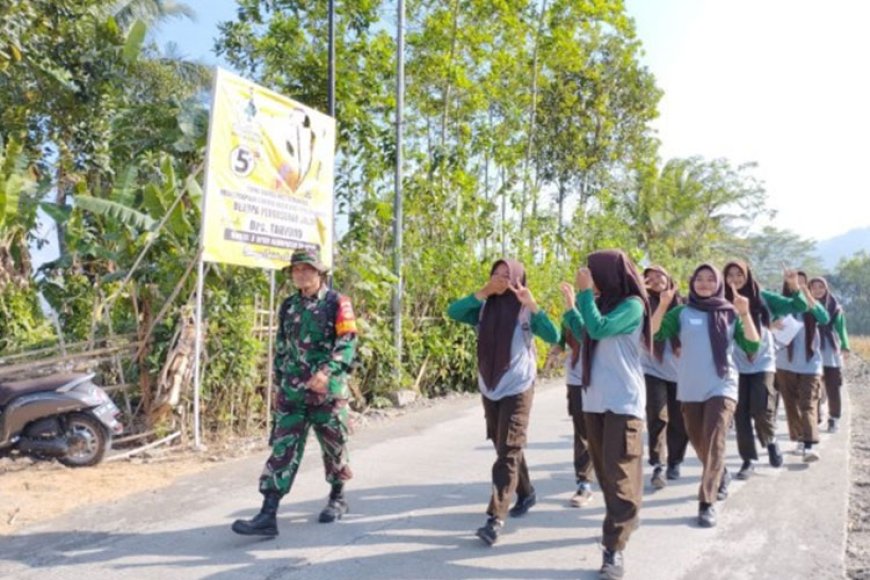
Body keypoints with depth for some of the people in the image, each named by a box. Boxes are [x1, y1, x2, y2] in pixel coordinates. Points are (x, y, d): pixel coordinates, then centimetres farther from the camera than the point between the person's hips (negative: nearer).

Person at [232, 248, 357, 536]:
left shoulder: (337, 302, -4)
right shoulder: (288, 306, 12)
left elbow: (348, 340, -15)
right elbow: (280, 349, 18)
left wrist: (327, 371, -29)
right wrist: (279, 385, 16)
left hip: (328, 390, -4)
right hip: (292, 392, 4)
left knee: (333, 447, 10)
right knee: (282, 450, -2)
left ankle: (337, 498, 32)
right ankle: (267, 516, -3)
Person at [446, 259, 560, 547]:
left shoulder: (526, 311, -7)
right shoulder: (485, 309, 3)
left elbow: (553, 337, -19)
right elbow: (453, 312, -10)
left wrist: (533, 305, -26)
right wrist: (483, 292, -15)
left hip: (518, 389, -5)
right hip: (489, 389, 5)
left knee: (508, 451, -8)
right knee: (506, 448, 17)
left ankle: (495, 518, -8)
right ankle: (526, 493, 38)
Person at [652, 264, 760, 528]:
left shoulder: (730, 314, 3)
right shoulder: (682, 313, 2)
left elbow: (752, 346, -5)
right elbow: (654, 334, -10)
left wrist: (745, 314, -16)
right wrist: (662, 305, -23)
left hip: (722, 388, -2)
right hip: (689, 389, 2)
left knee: (714, 443, -14)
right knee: (699, 443, 15)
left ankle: (707, 504, -12)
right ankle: (720, 476, 43)